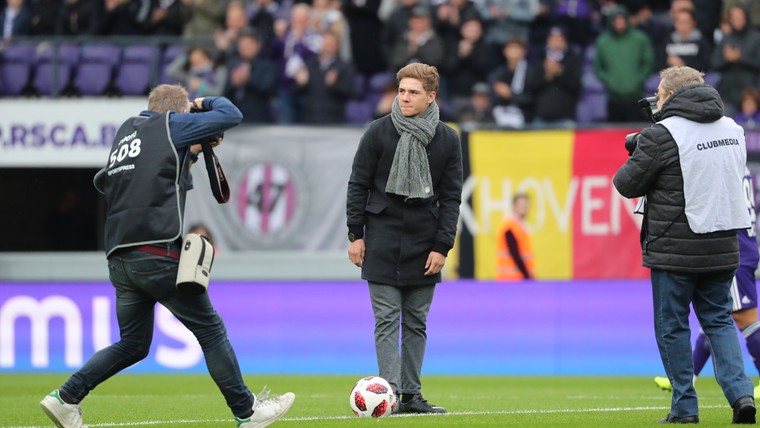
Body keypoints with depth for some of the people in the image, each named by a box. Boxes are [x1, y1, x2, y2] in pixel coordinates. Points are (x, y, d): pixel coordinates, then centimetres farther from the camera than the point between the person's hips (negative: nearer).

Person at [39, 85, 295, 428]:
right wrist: (206, 102, 23)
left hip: (119, 257, 7)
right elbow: (231, 116, 5)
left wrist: (189, 152, 28)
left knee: (133, 344, 14)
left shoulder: (127, 131, 22)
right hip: (158, 255, -7)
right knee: (210, 330, 3)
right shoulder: (172, 125, 2)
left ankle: (65, 398, 4)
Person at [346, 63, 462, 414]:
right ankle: (390, 392, -11)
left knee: (416, 322, 6)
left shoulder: (447, 140, 2)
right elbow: (358, 184, 2)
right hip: (383, 242, -2)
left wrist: (442, 246, -2)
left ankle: (411, 395, 11)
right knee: (387, 319, -7)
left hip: (424, 246, 2)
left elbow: (451, 197, 5)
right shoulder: (379, 132, -2)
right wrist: (356, 234, -2)